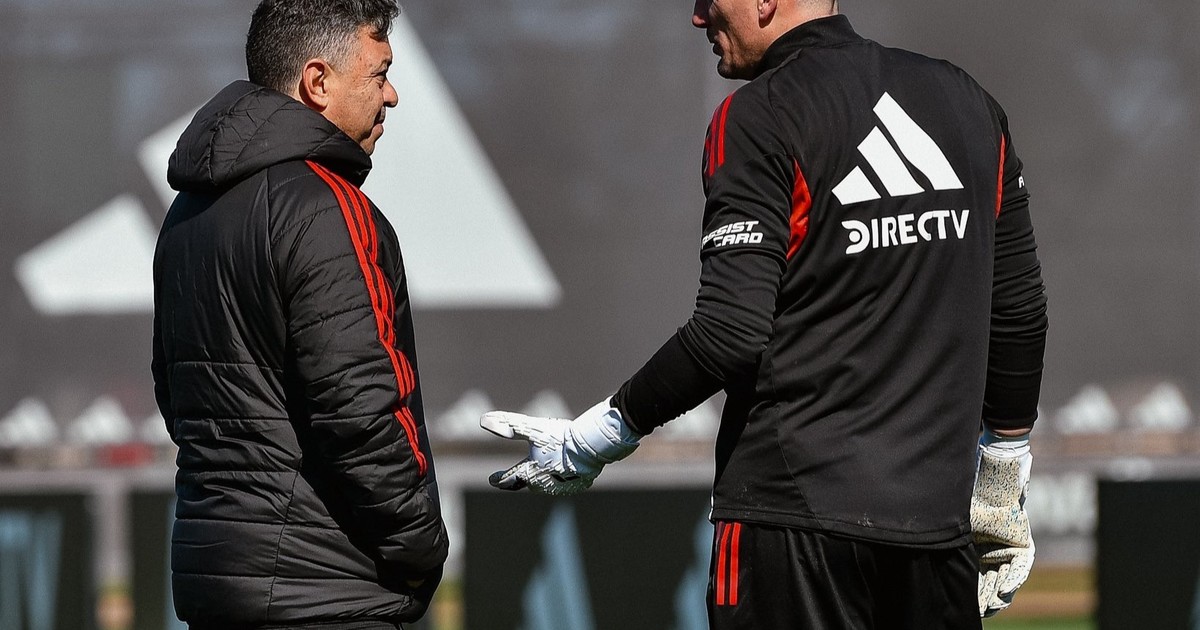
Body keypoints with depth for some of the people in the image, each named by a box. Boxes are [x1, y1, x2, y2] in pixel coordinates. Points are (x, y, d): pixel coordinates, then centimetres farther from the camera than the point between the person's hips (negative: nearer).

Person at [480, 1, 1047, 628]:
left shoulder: (759, 118, -8)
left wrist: (591, 439, -5)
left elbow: (731, 334, -15)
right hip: (937, 516, 6)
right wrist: (1002, 481, 25)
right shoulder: (968, 102, 12)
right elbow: (1019, 315, 16)